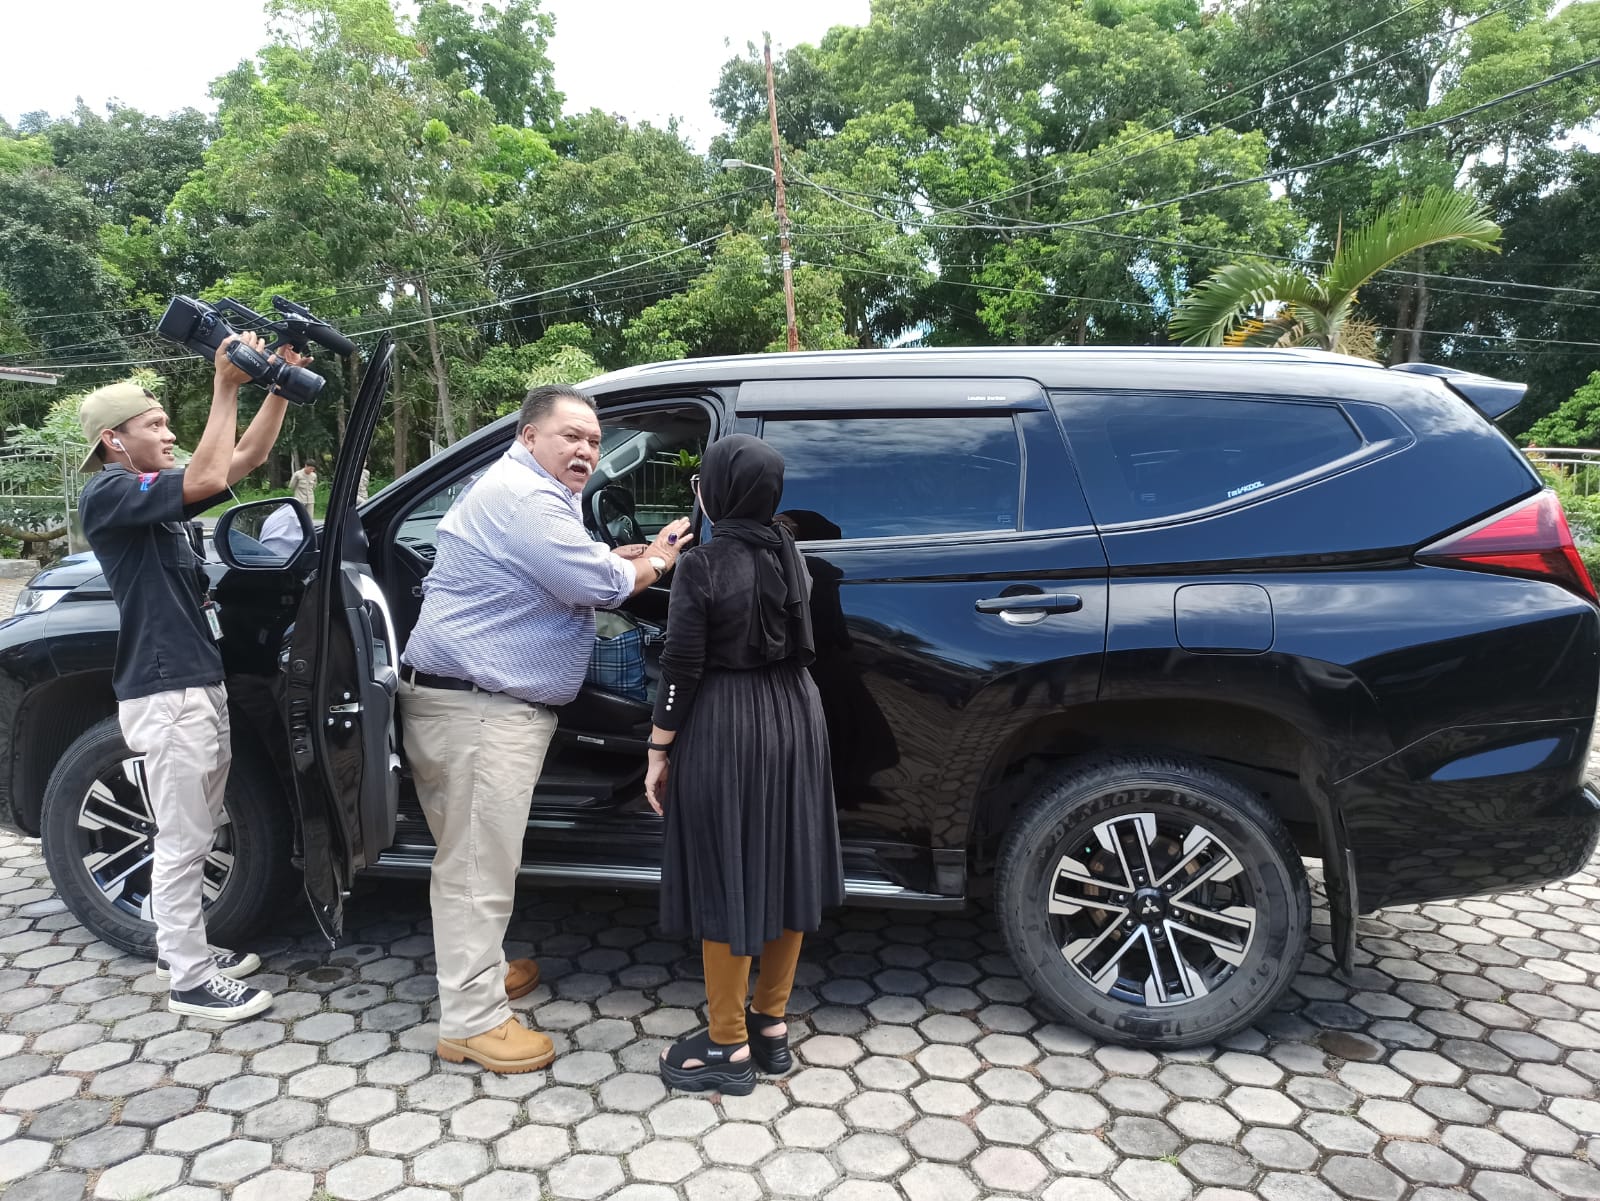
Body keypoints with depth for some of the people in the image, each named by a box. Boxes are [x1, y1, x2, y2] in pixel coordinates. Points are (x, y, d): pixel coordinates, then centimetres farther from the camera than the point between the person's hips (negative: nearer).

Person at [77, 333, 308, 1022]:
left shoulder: (158, 489, 14)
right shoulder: (108, 494, -13)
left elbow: (246, 458, 11)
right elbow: (207, 480, -28)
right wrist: (225, 388, -22)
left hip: (200, 680, 9)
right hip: (164, 692, -9)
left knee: (196, 830, 19)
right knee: (183, 841, -1)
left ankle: (178, 946, 34)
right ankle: (190, 981, 11)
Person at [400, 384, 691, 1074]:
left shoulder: (530, 493, 19)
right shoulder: (524, 494, -16)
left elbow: (567, 574, 26)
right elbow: (598, 586, -19)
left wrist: (623, 561, 10)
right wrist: (657, 561, -1)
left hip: (490, 702, 11)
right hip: (477, 707, -11)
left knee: (477, 856, 21)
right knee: (478, 863, -4)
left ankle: (481, 969, 35)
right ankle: (471, 1022, 5)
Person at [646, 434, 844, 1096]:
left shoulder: (701, 569, -15)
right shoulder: (790, 553, 2)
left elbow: (681, 669, -14)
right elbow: (800, 647, 9)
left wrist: (659, 752, -6)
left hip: (723, 727, -6)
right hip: (793, 718, 6)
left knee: (725, 879, 5)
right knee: (783, 866, 14)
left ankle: (730, 1047, 18)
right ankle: (772, 1024, 29)